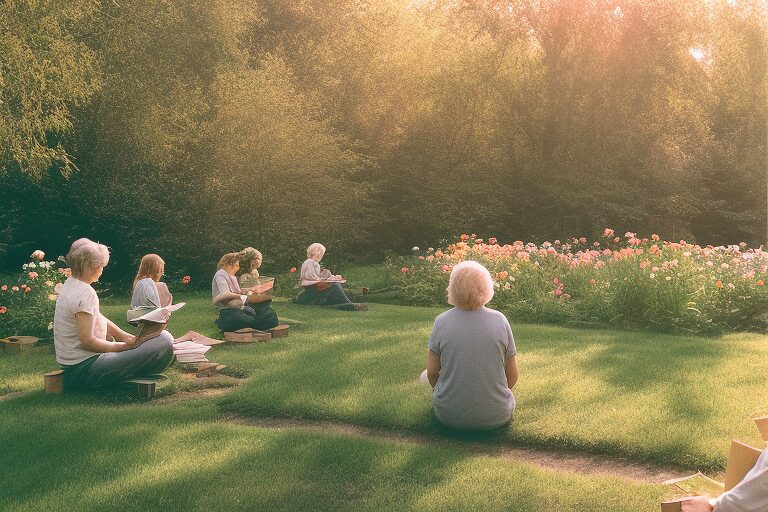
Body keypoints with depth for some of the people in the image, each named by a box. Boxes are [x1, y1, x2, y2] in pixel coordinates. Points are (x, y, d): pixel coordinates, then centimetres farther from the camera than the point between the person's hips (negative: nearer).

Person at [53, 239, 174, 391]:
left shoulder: (71, 283, 12)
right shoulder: (85, 293, -20)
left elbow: (99, 320, 18)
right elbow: (88, 341, -22)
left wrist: (126, 337, 7)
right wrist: (122, 346, -9)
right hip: (84, 370, -11)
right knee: (164, 342, -22)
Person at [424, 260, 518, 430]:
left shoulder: (442, 321, -10)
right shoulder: (500, 320, -8)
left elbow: (432, 373, -2)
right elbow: (512, 376, -1)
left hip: (449, 415, -1)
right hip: (496, 416, 1)